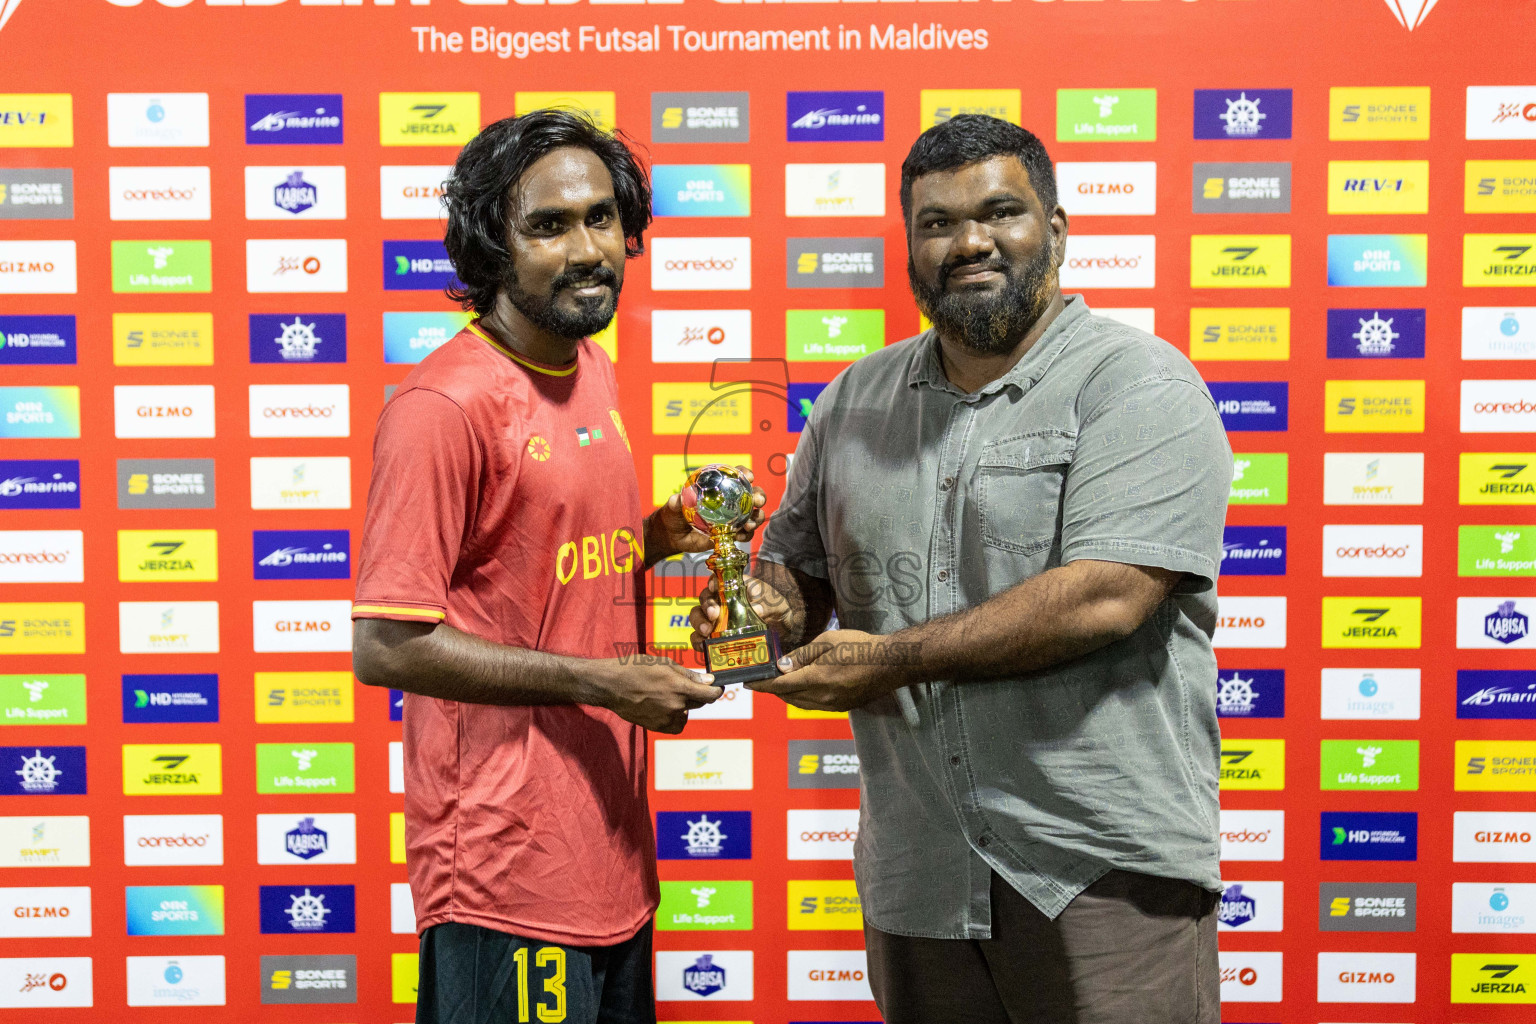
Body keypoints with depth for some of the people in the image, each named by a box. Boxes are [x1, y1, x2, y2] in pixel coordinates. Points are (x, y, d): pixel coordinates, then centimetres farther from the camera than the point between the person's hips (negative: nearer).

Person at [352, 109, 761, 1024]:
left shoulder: (593, 372, 9)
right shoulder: (443, 406, -17)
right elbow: (384, 646, -20)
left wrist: (658, 538, 2)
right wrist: (598, 682, -18)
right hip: (508, 862, -8)